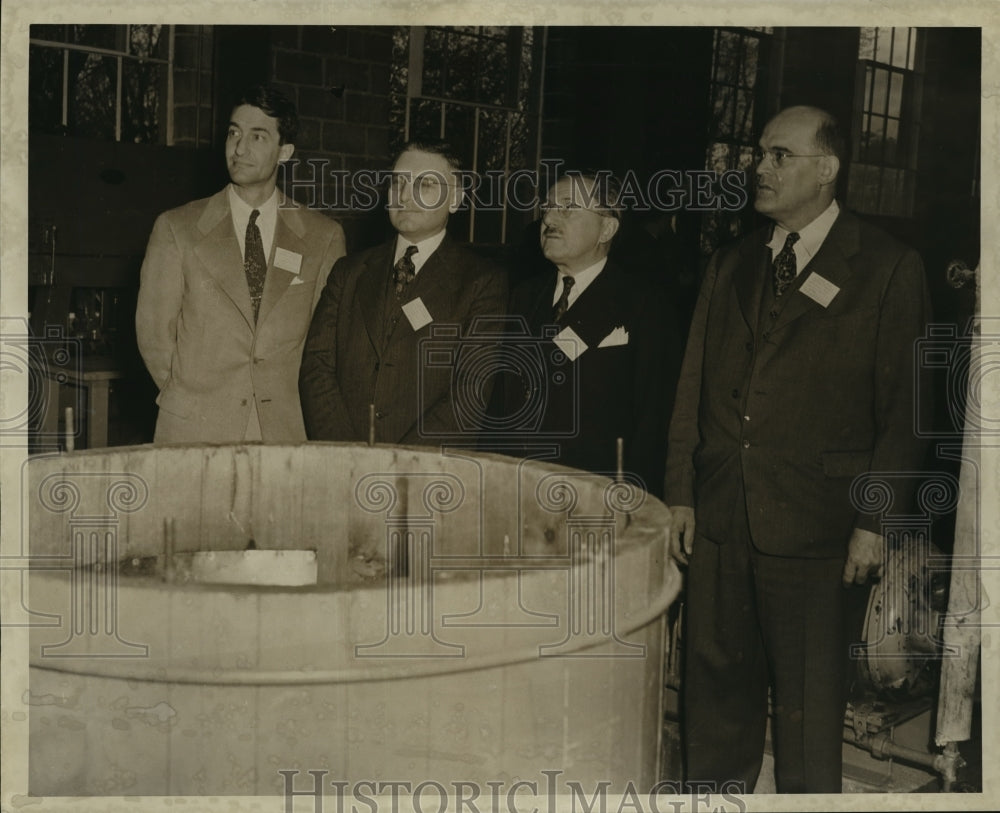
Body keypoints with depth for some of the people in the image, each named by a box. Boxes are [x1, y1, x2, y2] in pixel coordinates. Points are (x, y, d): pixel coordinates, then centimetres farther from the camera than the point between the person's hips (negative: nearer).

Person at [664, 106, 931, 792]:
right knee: (716, 680, 13)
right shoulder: (732, 265, 13)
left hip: (813, 528, -4)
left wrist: (875, 522, -9)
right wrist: (680, 494, 8)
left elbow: (903, 409, -5)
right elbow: (694, 386, 13)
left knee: (808, 702, 6)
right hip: (718, 519, 5)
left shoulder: (890, 270, -3)